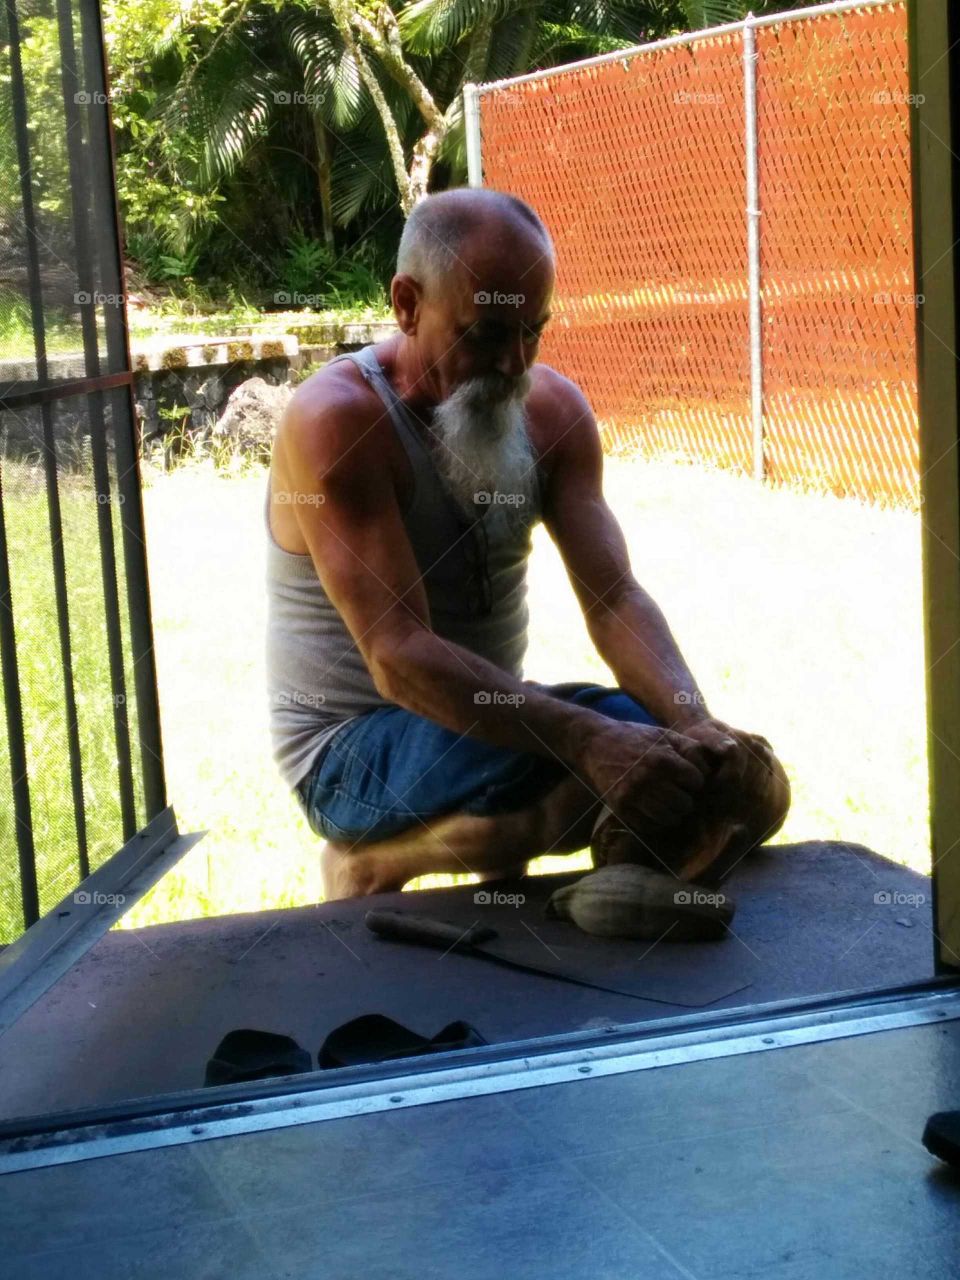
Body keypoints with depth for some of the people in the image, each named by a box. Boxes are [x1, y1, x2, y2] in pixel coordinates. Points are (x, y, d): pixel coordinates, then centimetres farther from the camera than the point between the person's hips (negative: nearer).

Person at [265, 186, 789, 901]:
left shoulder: (552, 407, -1)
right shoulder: (336, 420, -21)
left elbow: (614, 599, -8)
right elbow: (397, 657, -29)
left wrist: (697, 726, -28)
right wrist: (591, 739, -40)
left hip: (493, 714, 6)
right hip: (350, 748, -6)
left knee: (744, 775, -9)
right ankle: (374, 864, -8)